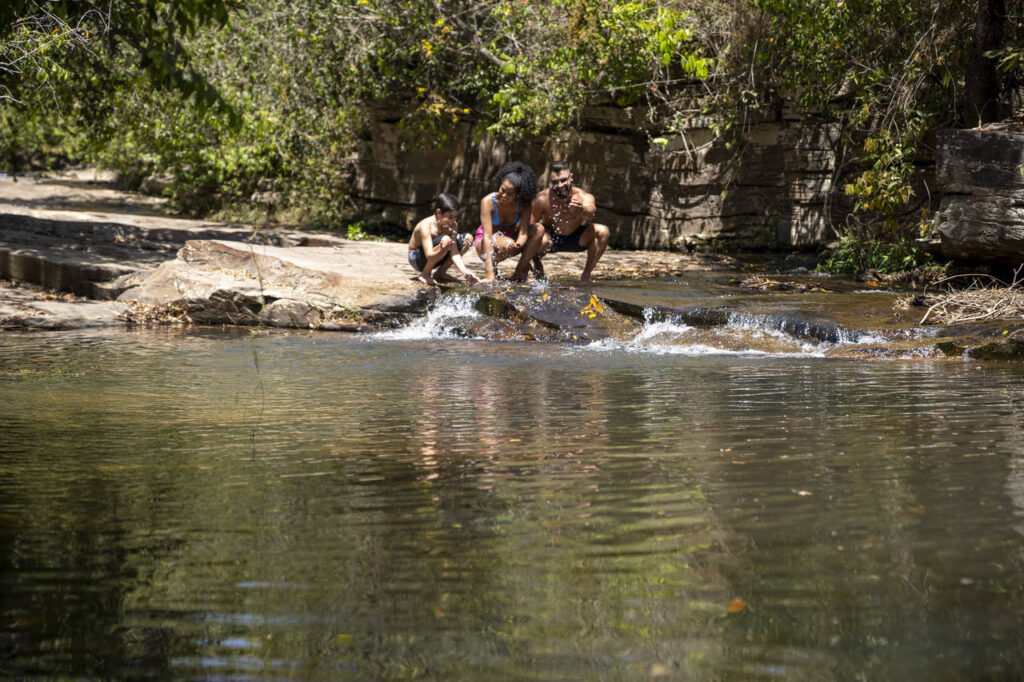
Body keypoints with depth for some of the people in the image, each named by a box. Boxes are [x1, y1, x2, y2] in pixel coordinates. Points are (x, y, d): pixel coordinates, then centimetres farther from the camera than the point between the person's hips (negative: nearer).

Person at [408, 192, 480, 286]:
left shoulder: (453, 225, -9)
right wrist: (443, 250, -59)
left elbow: (454, 253, -14)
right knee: (446, 240, -34)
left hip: (434, 258, 7)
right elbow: (429, 256, -37)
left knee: (468, 238, -3)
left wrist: (465, 272, -28)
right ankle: (425, 274, -14)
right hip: (416, 259, -7)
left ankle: (440, 273, 5)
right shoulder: (426, 226, -30)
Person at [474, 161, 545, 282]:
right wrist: (490, 274, -42)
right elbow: (487, 236, -34)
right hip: (484, 242, -4)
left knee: (538, 230, -22)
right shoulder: (488, 201, -27)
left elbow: (523, 233, -23)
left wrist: (519, 244, -51)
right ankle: (492, 269, -6)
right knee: (507, 245, -38)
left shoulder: (524, 204, -17)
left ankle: (520, 271, -14)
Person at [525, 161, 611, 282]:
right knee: (541, 239, -38)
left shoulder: (584, 197, -26)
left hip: (575, 239, 2)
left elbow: (590, 214, -48)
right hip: (551, 237, -2)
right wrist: (526, 259, -31)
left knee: (603, 231, -24)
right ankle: (537, 265, 0)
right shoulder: (541, 200, -24)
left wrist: (583, 211, -74)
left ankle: (586, 274, -6)